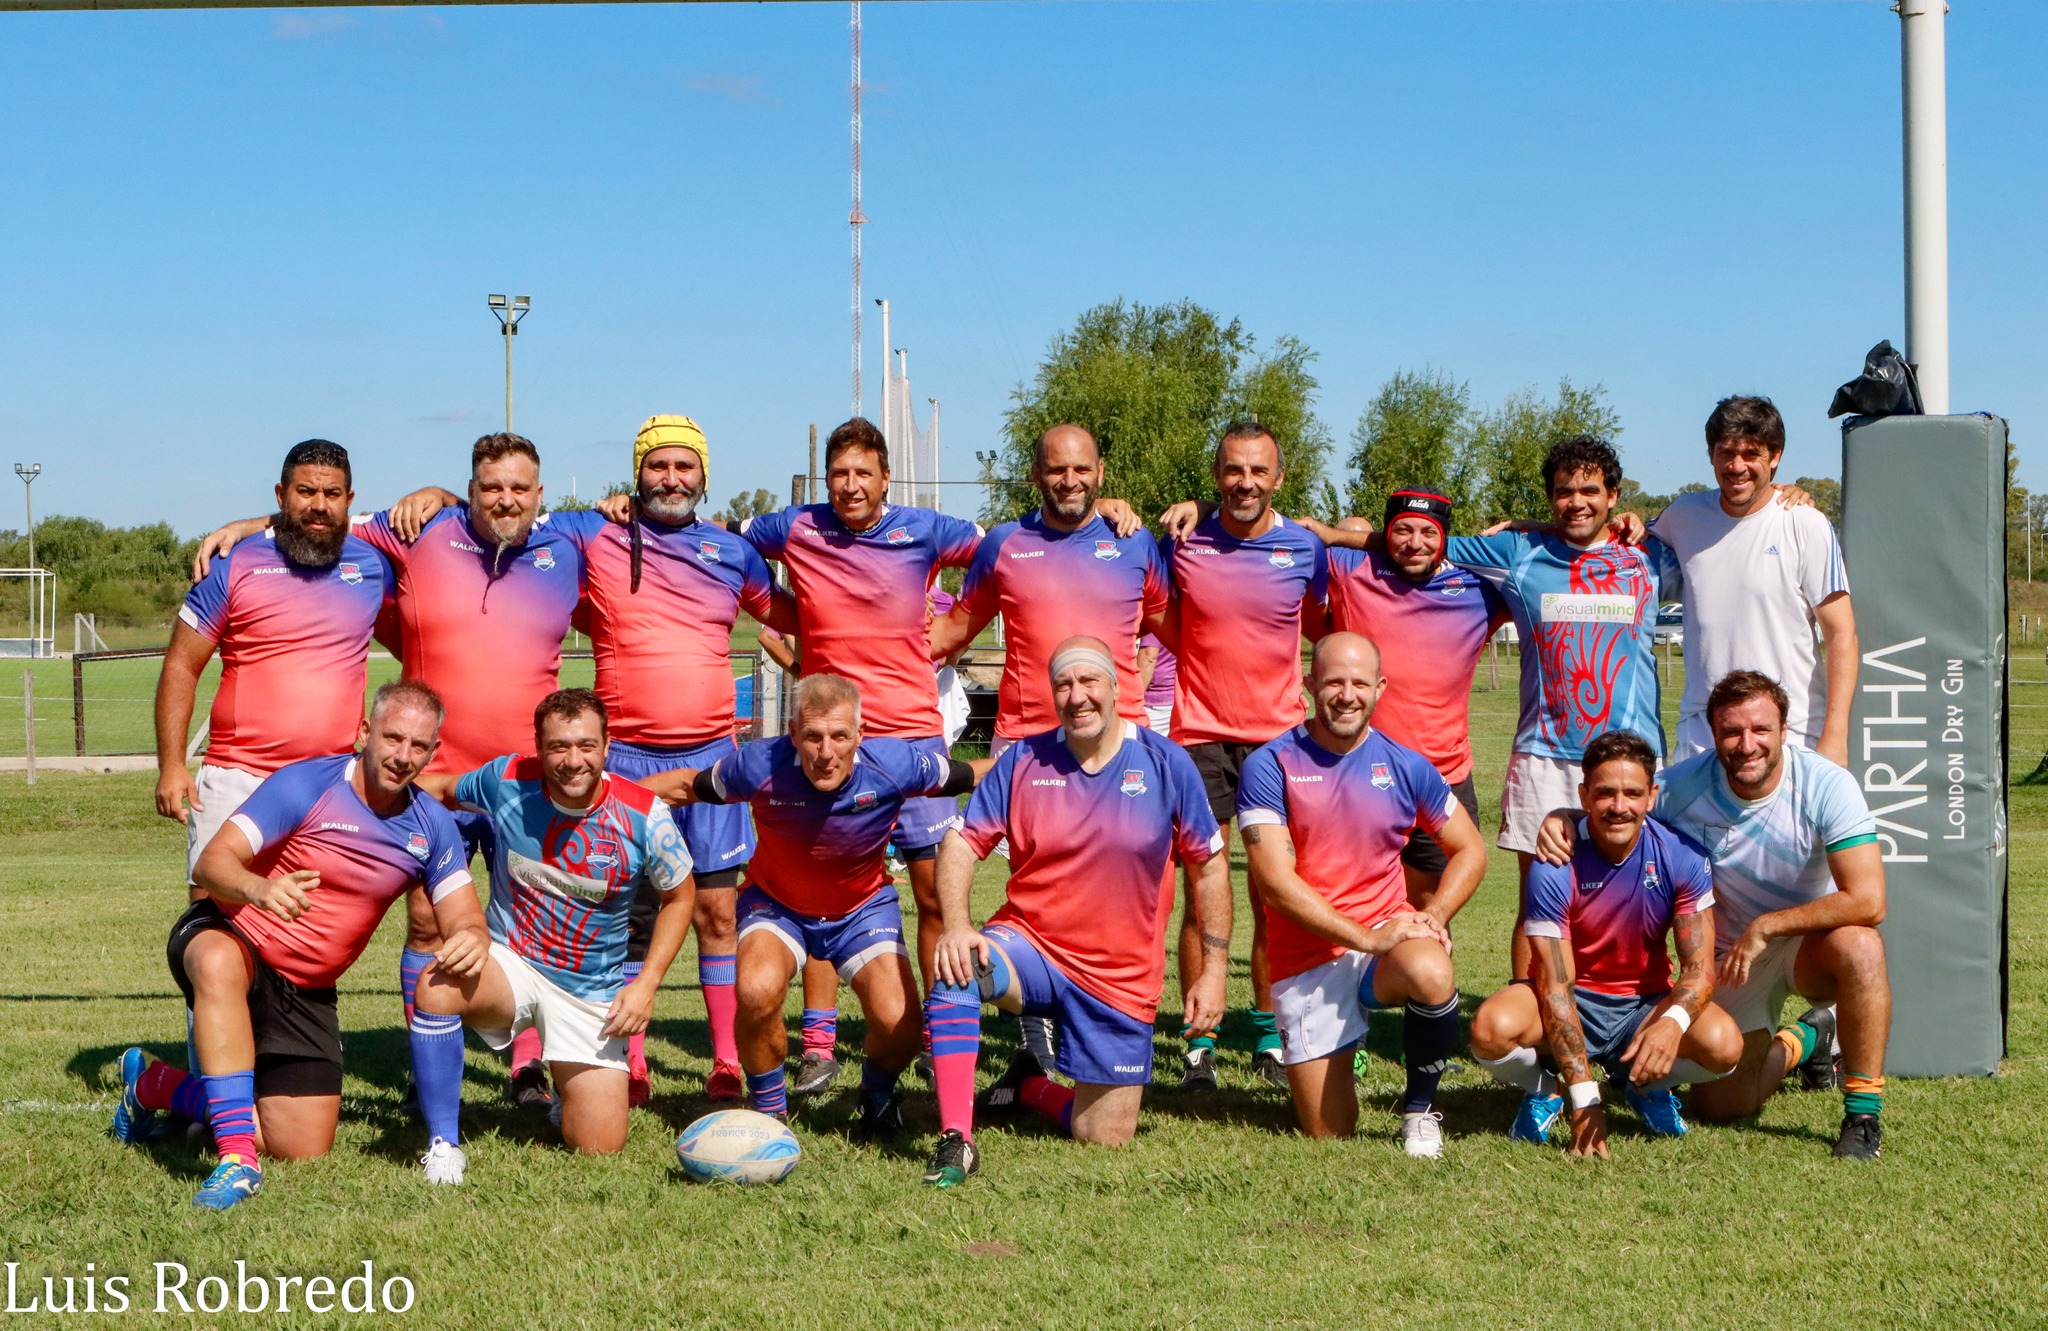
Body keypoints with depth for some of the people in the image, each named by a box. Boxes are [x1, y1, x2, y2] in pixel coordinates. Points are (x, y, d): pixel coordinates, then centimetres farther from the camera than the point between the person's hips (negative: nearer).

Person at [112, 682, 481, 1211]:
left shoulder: (432, 827, -3)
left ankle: (155, 1085, 24)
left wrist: (471, 940, -33)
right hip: (229, 938, -5)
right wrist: (259, 888, -47)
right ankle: (237, 1158, -43)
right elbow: (211, 862, -23)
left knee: (304, 1150, 1)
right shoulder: (305, 785, -18)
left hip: (305, 992, 5)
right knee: (221, 965, -44)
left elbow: (464, 918, -7)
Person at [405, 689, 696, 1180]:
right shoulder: (507, 781, -12)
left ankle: (574, 1087, 33)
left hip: (594, 993, 0)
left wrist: (646, 984, -6)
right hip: (508, 966, 0)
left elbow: (678, 896, 2)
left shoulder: (644, 816, -14)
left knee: (600, 1149, -5)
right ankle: (443, 1144, -19)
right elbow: (444, 788, 11)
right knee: (437, 987, -36)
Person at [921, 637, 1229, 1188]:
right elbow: (961, 842, -5)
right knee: (957, 970, -35)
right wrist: (957, 927, -24)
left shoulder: (1168, 765, -6)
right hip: (1030, 947, 0)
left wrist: (1214, 973, -2)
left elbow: (1210, 866, 2)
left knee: (1106, 1139, 1)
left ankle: (1030, 1086, 34)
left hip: (1120, 980, 0)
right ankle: (955, 1141, -27)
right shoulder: (1023, 760, -4)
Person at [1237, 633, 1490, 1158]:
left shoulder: (1404, 766, 3)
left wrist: (1432, 917, -5)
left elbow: (1470, 849, 14)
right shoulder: (1270, 767, -7)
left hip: (1389, 935, 1)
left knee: (1430, 974, -36)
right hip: (1306, 960, -1)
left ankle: (1420, 1108, -8)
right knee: (1329, 1135, -3)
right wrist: (1367, 937, -19)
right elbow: (1276, 883, -14)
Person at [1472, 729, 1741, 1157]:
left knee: (1723, 1045, -29)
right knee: (1492, 1029, -35)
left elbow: (1700, 968, -15)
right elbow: (1556, 987, -22)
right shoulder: (1555, 870, -21)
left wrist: (1671, 1023, -40)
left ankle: (1645, 1084, 8)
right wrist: (1584, 1097, -30)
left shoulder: (1682, 857, -14)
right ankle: (1542, 1089, 4)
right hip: (1572, 1002, -2)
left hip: (1645, 1002, 2)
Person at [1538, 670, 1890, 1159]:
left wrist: (1764, 927, -28)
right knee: (1721, 1106, 0)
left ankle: (1863, 1111, -19)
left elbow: (1867, 901, -31)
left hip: (1809, 941, -3)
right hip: (1730, 954, 3)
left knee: (1858, 946, -38)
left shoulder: (1828, 785, -24)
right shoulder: (1684, 785, -15)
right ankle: (1805, 1040, 34)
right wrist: (1560, 819, -23)